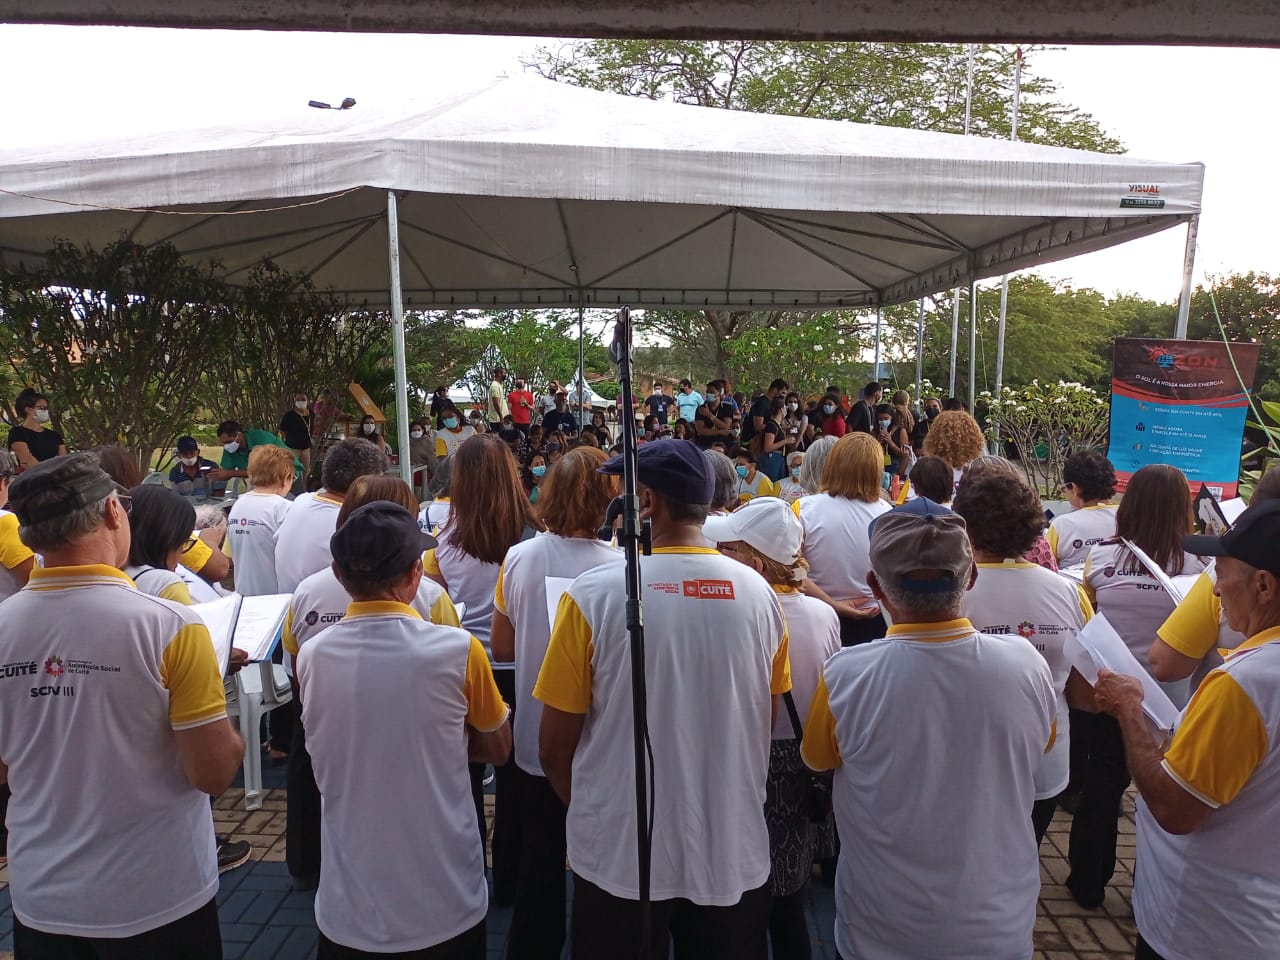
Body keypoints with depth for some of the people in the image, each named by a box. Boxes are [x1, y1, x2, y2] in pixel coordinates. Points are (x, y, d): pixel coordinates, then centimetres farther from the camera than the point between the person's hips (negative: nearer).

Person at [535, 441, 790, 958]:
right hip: (734, 852, 3)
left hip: (622, 855, -2)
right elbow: (764, 730, 4)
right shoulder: (758, 593, -9)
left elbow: (553, 749, -9)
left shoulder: (593, 594, -17)